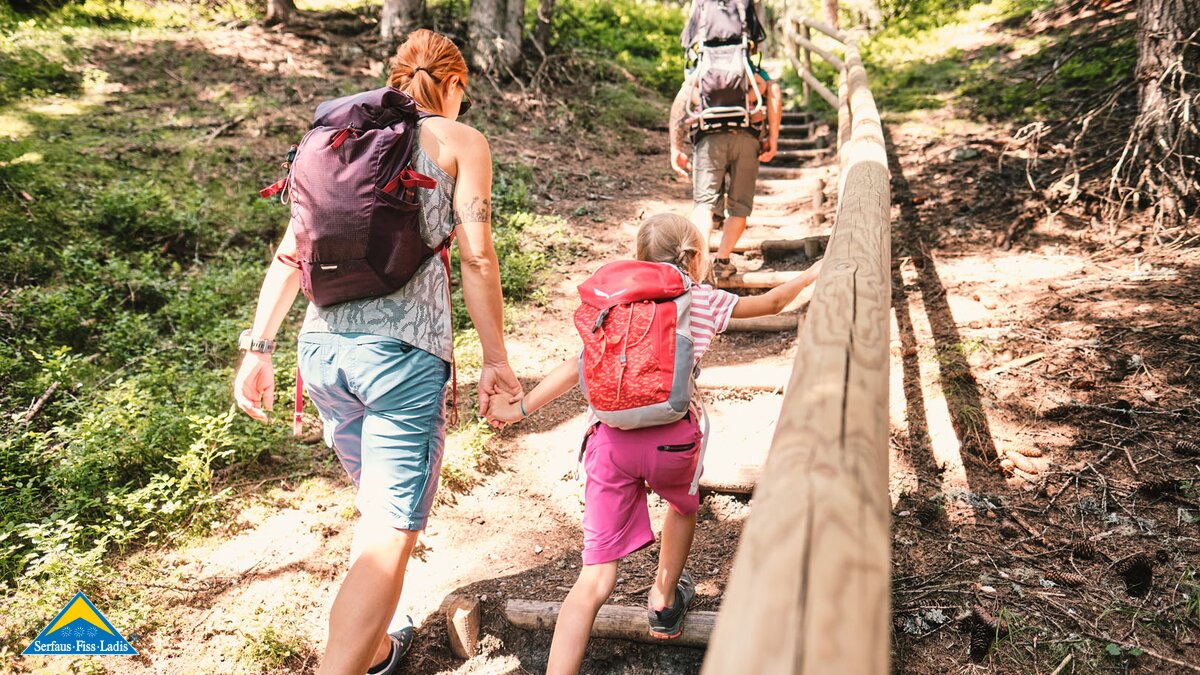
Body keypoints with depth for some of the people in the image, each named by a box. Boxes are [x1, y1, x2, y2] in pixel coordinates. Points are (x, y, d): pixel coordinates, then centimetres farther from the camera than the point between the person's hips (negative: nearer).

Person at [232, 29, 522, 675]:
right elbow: (476, 259, -4)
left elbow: (290, 252, 11)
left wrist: (258, 347, 12)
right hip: (403, 350, -6)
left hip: (321, 344, 6)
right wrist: (495, 358, 3)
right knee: (389, 537, -1)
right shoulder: (461, 142, 6)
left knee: (377, 508, 25)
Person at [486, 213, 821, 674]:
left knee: (596, 577, 3)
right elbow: (771, 303, 29)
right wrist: (809, 275, 48)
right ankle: (663, 603, 51)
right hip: (671, 438, -1)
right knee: (683, 506, 35)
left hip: (611, 440, 1)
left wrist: (521, 408, 15)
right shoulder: (706, 301, 13)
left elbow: (579, 367, 7)